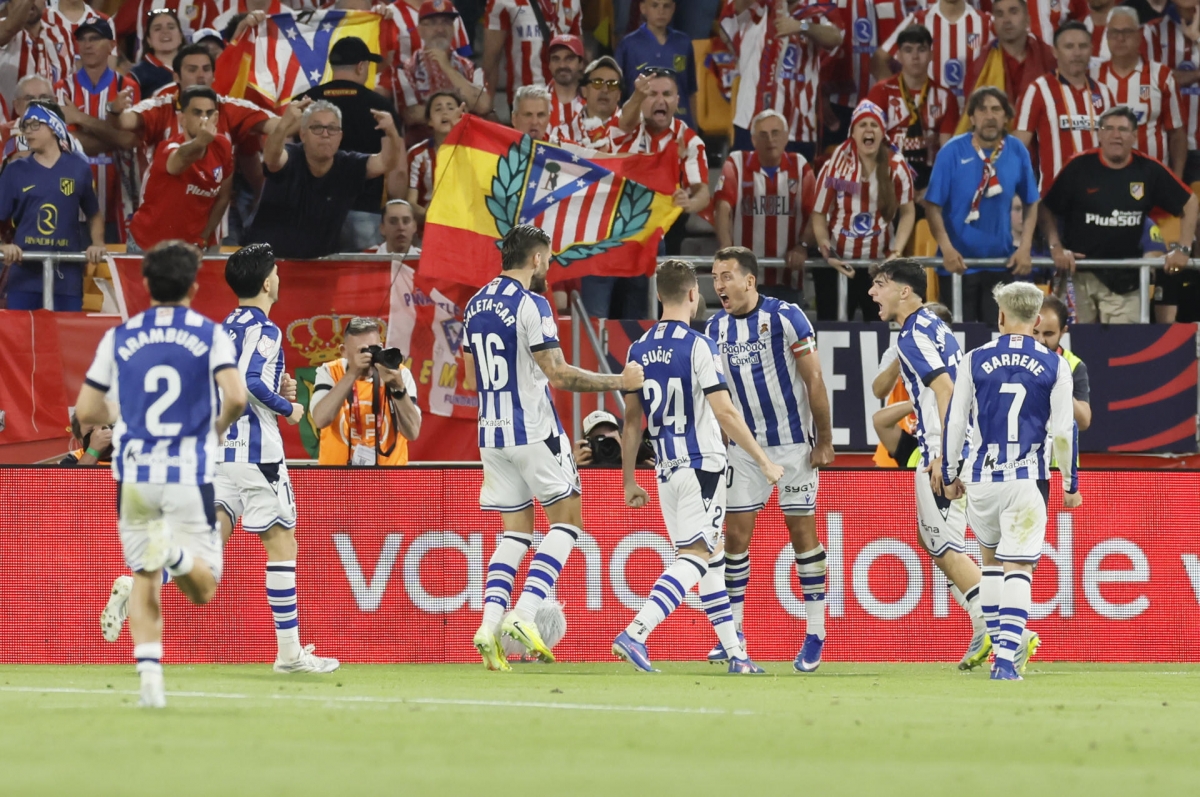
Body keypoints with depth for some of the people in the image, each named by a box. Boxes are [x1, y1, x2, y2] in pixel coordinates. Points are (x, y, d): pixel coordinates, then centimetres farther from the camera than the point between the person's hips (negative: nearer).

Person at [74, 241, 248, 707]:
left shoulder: (119, 338, 5)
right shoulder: (210, 335, 0)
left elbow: (86, 411, 7)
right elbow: (235, 397, -14)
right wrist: (219, 427, 8)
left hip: (134, 475, 2)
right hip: (190, 474, -2)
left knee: (144, 581, 12)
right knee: (204, 590, 3)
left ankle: (149, 676, -4)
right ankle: (176, 553, -31)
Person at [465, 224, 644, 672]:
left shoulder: (476, 306, 11)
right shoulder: (531, 305, -13)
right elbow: (558, 374, -17)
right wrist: (619, 382, -11)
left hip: (492, 433, 7)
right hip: (535, 432, -7)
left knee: (515, 532, 11)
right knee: (567, 521, 3)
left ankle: (490, 624, -5)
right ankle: (524, 614, -11)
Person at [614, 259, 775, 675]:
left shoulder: (639, 349, 8)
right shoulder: (697, 346, -11)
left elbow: (632, 420, 12)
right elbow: (724, 412, -15)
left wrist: (630, 481, 19)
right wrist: (764, 461, -9)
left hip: (666, 470, 7)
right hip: (701, 467, -7)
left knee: (711, 559, 15)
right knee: (693, 557, -9)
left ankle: (735, 653, 18)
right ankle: (634, 634, -24)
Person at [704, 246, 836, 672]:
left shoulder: (785, 317, -12)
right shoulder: (716, 328, 4)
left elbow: (814, 380, -10)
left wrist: (824, 440, -11)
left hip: (793, 442, -5)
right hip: (745, 445, 5)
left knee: (802, 530, -2)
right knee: (736, 533, 0)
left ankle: (815, 634, 5)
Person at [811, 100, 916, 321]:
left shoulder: (896, 168, -3)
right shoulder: (835, 168, -7)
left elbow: (907, 213, 6)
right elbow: (818, 215, -2)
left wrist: (897, 251, -8)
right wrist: (827, 254, -16)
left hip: (880, 263, 1)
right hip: (837, 263, -1)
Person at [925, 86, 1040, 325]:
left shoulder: (1017, 152, 0)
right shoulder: (953, 152, -9)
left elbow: (1030, 203, 9)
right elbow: (933, 205, -8)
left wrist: (1025, 247, -2)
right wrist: (947, 248, -19)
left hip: (1002, 264, 2)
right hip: (958, 263, -2)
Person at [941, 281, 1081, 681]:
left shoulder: (975, 360, 0)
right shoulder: (1054, 366, -1)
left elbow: (955, 421, 3)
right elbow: (1064, 431, -2)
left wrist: (949, 474, 15)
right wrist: (1071, 483, 9)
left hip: (980, 478, 1)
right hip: (1026, 480, -1)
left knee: (991, 559, 21)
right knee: (1018, 568, -3)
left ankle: (1000, 647, 24)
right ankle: (1006, 657, -16)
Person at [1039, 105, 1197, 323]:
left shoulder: (1148, 170, -1)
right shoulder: (1080, 168, -5)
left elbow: (1189, 203, 8)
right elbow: (1047, 209, 2)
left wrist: (1183, 248, 1)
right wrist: (1056, 248, -9)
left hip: (1125, 280, 0)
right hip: (1078, 271, 0)